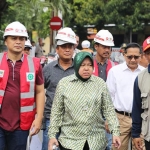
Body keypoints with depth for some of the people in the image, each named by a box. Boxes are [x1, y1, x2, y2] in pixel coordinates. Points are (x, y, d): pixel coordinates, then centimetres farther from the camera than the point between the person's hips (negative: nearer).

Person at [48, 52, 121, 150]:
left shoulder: (100, 83, 3)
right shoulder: (64, 83, 1)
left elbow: (109, 110, 3)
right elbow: (57, 112, 3)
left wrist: (115, 132, -5)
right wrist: (52, 135, -1)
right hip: (70, 141, -1)